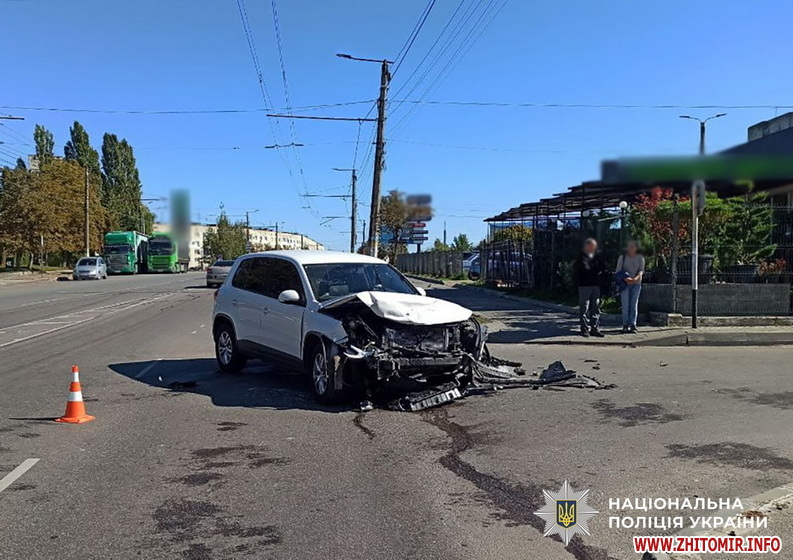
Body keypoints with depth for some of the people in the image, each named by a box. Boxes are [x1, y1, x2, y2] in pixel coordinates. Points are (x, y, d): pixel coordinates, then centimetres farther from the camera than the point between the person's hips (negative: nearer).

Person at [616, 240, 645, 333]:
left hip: (636, 284, 1)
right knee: (625, 305, -3)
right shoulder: (622, 257, 6)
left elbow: (641, 270, 0)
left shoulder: (640, 258, 8)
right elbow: (618, 270, 1)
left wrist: (636, 278, -21)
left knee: (634, 304, 0)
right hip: (625, 284, -1)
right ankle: (625, 325, 0)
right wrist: (625, 278, -17)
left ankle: (633, 325, 1)